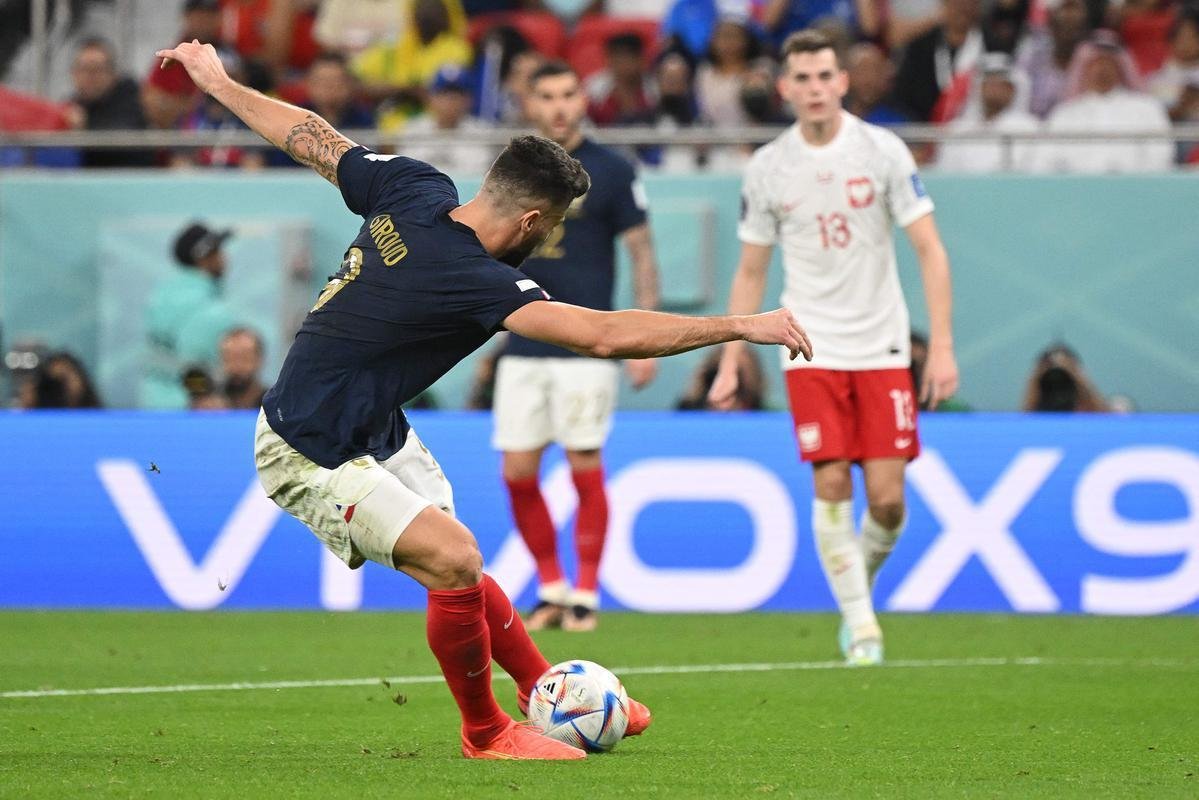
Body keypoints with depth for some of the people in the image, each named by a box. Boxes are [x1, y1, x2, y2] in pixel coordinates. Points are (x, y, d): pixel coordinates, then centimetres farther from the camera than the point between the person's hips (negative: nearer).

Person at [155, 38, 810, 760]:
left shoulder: (412, 189, -9)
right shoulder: (472, 280, -33)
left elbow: (307, 136, 5)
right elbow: (604, 335, -39)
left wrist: (214, 78, 22)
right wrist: (741, 326, -36)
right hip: (311, 456, -10)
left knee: (455, 570, 13)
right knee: (455, 562, -18)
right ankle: (486, 733, 2)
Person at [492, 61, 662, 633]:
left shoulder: (610, 172, -2)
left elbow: (641, 252, -1)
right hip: (523, 346, 4)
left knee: (585, 469, -4)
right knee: (517, 473, 0)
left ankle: (586, 596, 7)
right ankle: (551, 587, 15)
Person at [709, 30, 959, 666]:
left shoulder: (882, 152, -3)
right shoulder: (767, 169, 2)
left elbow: (929, 249, -3)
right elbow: (750, 273, 12)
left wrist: (942, 346, -11)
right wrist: (729, 364, 7)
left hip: (882, 346, -1)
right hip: (812, 347, 1)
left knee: (887, 497, -5)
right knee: (831, 486, -12)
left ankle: (862, 584, 23)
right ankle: (859, 621, -3)